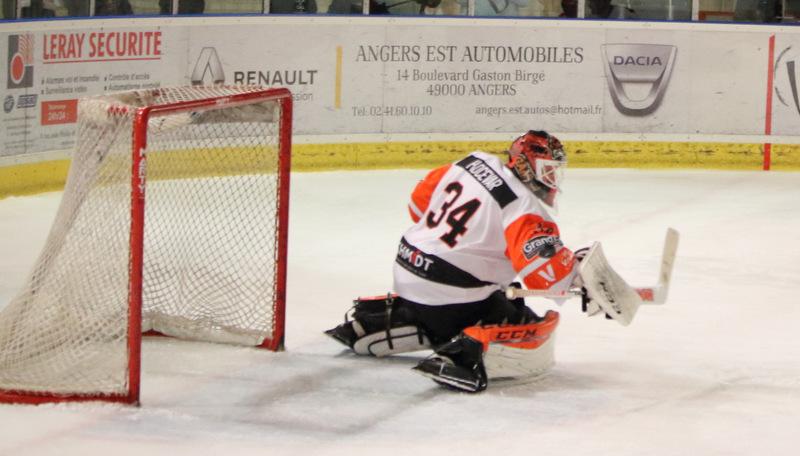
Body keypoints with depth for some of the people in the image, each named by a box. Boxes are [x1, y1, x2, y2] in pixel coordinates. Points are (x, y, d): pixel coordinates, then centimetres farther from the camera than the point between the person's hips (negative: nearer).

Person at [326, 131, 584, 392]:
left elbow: (422, 199, 18)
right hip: (450, 297, -9)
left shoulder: (476, 163, 6)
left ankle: (376, 319, 26)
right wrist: (579, 273, -11)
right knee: (536, 347, -7)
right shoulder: (523, 205, -17)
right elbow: (544, 270, -27)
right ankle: (464, 358, -24)